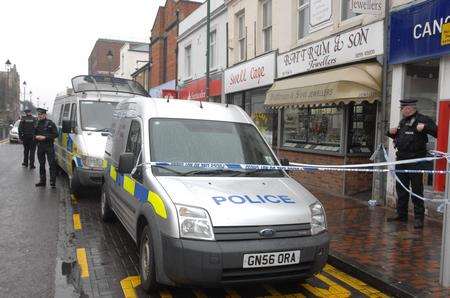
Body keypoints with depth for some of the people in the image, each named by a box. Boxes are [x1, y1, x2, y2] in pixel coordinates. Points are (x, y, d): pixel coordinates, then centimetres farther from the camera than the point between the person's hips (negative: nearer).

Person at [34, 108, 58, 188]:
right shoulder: (37, 124, 13)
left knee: (52, 164, -7)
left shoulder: (50, 123, -6)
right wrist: (36, 137, -4)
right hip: (40, 147, 6)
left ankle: (53, 182, -5)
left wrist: (45, 137, -17)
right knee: (41, 164, 12)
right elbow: (34, 134, 20)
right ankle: (42, 181, 21)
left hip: (49, 146, -6)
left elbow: (55, 134, -11)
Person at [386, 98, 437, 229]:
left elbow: (437, 132, -16)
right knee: (401, 188, 13)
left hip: (415, 160, -8)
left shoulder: (423, 119, -8)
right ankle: (401, 215, 23)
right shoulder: (403, 121, 16)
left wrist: (425, 128, -27)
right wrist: (392, 133, 10)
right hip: (401, 159, 8)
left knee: (416, 189, -3)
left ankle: (419, 218, 5)